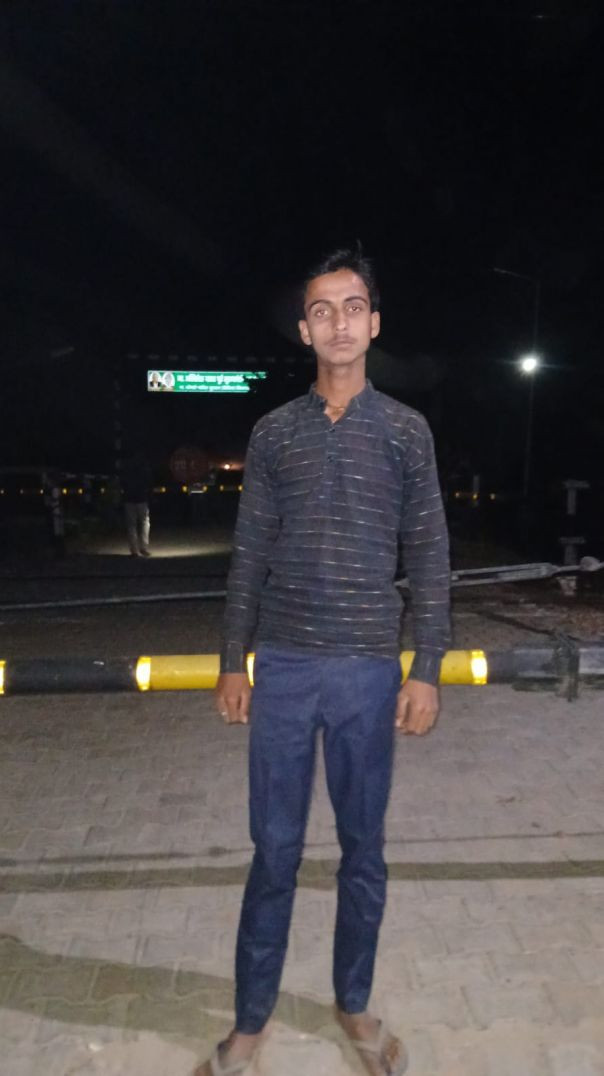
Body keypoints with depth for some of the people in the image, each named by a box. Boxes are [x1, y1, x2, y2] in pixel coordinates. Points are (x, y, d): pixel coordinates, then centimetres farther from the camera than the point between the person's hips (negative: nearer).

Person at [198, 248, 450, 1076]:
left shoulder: (406, 431, 3)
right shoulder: (274, 432, 5)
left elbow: (429, 557, 2)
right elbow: (250, 553, 7)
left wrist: (427, 671, -3)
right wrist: (233, 661, 4)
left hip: (368, 672, 0)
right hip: (283, 668, 1)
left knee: (363, 850, 13)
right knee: (275, 849, 10)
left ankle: (355, 1004, 35)